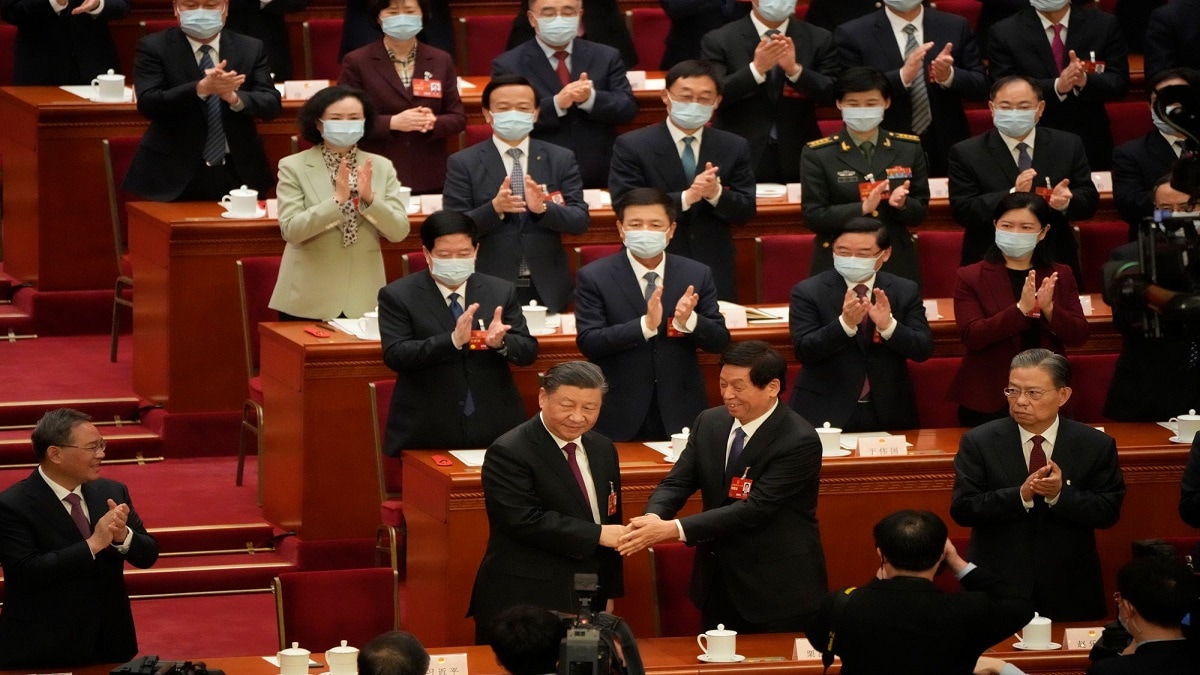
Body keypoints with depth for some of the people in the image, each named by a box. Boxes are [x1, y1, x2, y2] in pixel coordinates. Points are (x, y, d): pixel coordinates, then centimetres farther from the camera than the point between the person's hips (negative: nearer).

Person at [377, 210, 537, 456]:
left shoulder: (502, 292, 6)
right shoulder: (397, 296, -3)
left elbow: (529, 351, 4)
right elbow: (395, 356, -14)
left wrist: (501, 343, -20)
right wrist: (453, 340, -28)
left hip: (494, 431, 3)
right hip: (427, 434, -2)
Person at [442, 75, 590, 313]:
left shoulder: (561, 159, 7)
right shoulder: (463, 164, 1)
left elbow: (581, 220, 1)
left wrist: (543, 208, -19)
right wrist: (494, 208, -22)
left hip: (547, 290, 2)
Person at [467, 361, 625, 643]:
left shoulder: (603, 450, 13)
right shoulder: (509, 453, -12)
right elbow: (525, 521, -22)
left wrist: (610, 593, 16)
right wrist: (597, 535, -23)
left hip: (587, 605, 7)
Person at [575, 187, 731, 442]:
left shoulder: (697, 275, 3)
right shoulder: (594, 278, -4)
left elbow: (719, 341, 3)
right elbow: (588, 343, -13)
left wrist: (689, 321, -20)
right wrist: (645, 325, -27)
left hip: (680, 415, 2)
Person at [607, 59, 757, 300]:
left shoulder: (735, 148, 7)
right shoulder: (631, 146, -3)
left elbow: (745, 212, 5)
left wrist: (716, 193, -18)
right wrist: (686, 198, -24)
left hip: (714, 274, 3)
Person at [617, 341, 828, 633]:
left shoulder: (800, 442, -20)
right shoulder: (710, 423, 3)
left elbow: (754, 509, -26)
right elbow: (676, 483, 0)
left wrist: (673, 529, -31)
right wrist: (653, 518, -25)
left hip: (778, 591, -6)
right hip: (718, 585, 6)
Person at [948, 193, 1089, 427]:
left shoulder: (1061, 276, 7)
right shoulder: (970, 277, -2)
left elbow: (1079, 336, 1)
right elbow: (971, 337, -14)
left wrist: (1049, 309, -19)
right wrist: (1020, 310, -26)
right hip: (988, 402, -2)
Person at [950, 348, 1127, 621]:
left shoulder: (1096, 445, -2)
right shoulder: (978, 442, -4)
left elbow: (1109, 511, -6)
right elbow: (961, 509, -10)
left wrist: (1061, 494, -23)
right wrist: (1020, 495, -25)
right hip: (997, 587, -1)